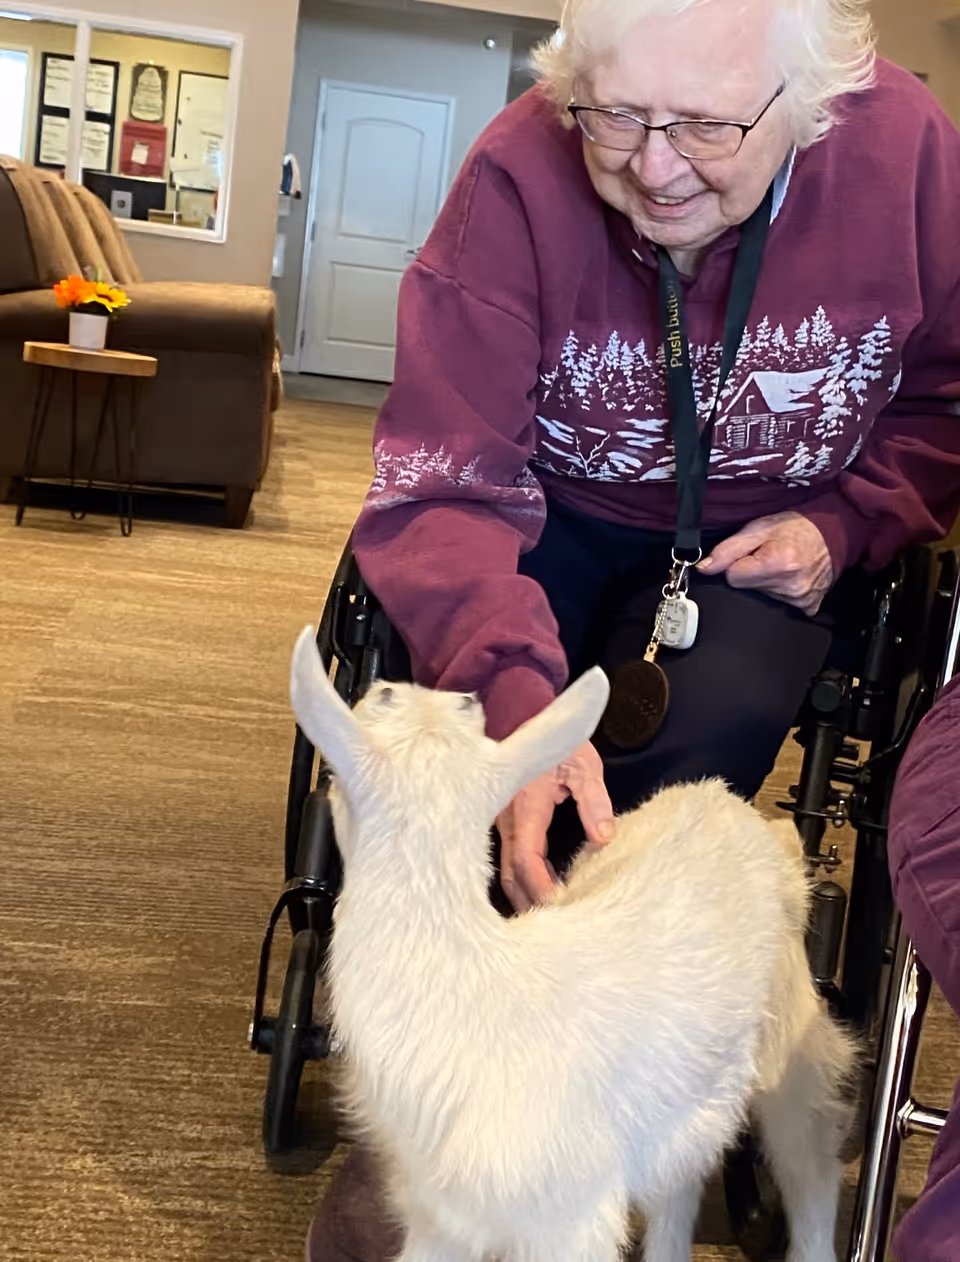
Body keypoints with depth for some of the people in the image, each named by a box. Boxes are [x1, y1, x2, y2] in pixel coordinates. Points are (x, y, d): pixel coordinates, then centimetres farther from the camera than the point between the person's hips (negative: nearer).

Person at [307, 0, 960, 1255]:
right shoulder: (521, 174, -23)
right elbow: (442, 489, -26)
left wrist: (845, 525, -15)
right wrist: (514, 693, -42)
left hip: (760, 540, 1)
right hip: (553, 518, 0)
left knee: (715, 717, -30)